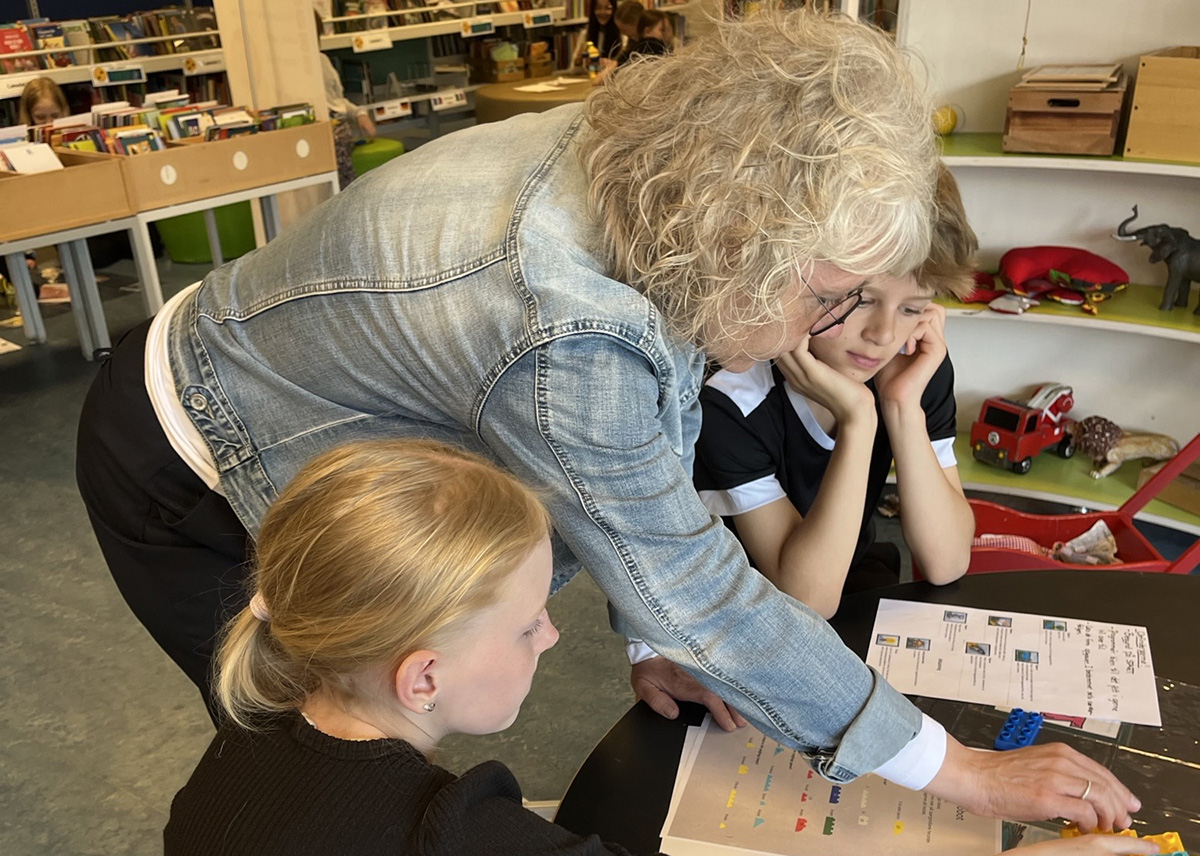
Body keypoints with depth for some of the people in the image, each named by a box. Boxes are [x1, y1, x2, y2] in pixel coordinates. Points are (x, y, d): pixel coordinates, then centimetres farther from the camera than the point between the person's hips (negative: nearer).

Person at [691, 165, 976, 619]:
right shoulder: (730, 400, -26)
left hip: (856, 574, 3)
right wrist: (856, 419, -34)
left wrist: (904, 408, -25)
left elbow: (946, 565, -14)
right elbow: (809, 598, -26)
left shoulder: (920, 369, -11)